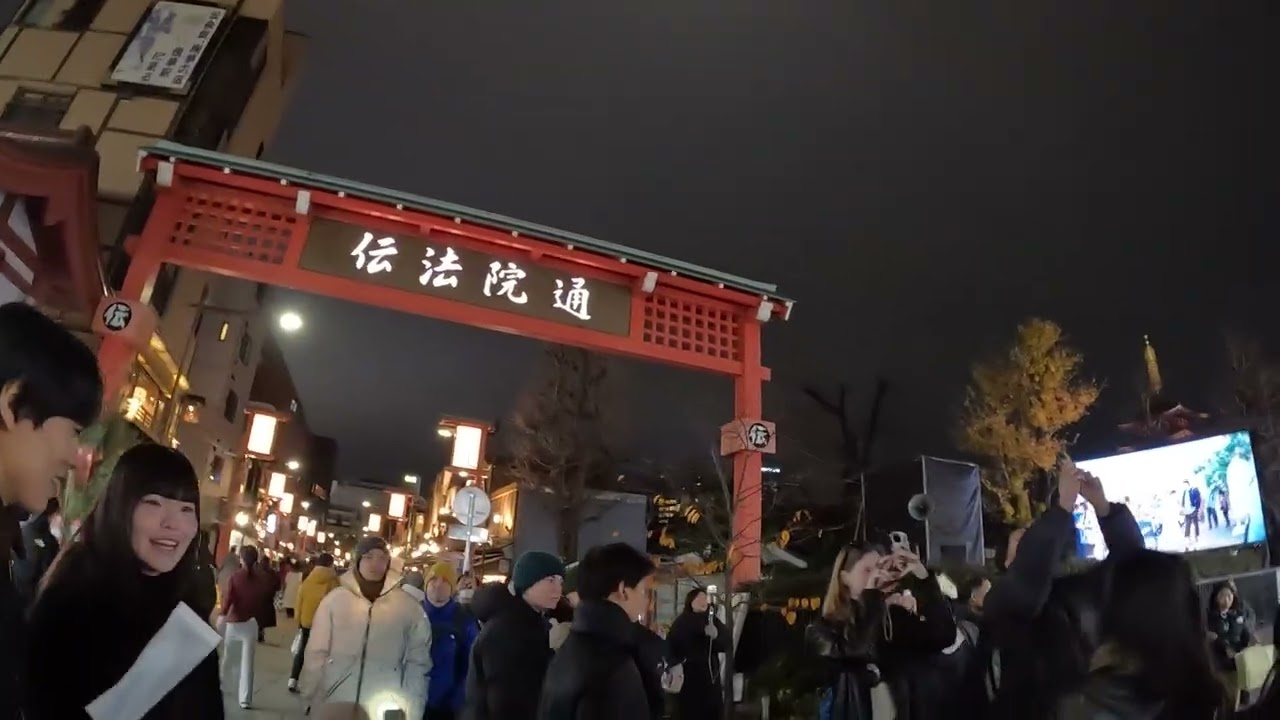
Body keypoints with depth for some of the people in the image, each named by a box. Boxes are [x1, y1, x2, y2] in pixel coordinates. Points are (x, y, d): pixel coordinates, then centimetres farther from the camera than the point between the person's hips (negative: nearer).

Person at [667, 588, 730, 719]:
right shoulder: (681, 623, 0)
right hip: (687, 679, -2)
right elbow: (671, 647, -5)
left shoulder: (713, 621, 5)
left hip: (711, 677, 2)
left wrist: (716, 636, -20)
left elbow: (727, 644, -1)